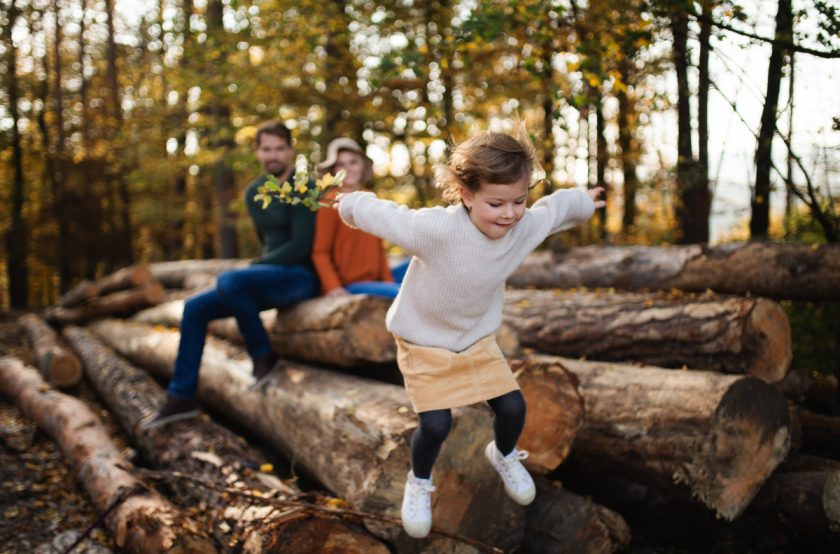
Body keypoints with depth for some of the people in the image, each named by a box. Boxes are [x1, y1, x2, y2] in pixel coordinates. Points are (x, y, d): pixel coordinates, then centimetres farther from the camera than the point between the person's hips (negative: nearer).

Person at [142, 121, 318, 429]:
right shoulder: (253, 193, 12)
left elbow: (301, 246, -19)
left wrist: (253, 268, -15)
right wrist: (257, 270, 8)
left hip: (301, 277, -8)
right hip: (273, 277, 9)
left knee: (228, 281, -33)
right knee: (195, 308, 2)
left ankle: (263, 356, -12)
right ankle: (182, 397, 8)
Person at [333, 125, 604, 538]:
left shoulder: (527, 226, -18)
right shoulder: (436, 229, -37)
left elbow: (555, 207, 4)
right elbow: (385, 216, -23)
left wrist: (583, 203, 25)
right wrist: (350, 206, -4)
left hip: (477, 339, 5)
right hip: (423, 341, -5)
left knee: (512, 407, 3)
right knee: (436, 424, -12)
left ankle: (504, 456, 40)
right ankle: (419, 483, 22)